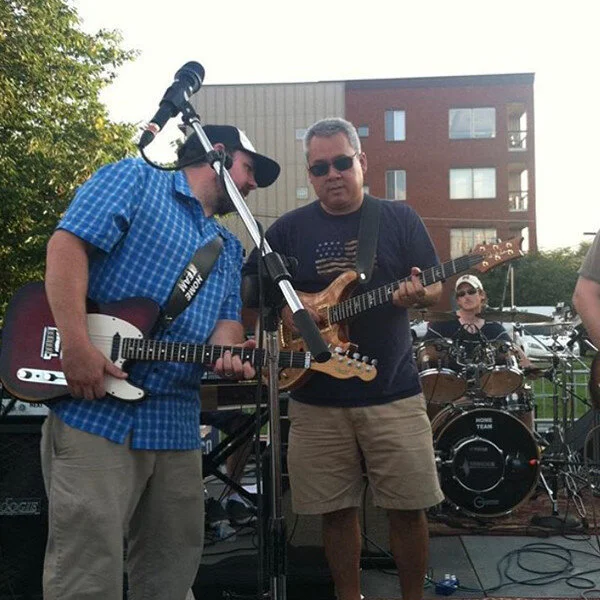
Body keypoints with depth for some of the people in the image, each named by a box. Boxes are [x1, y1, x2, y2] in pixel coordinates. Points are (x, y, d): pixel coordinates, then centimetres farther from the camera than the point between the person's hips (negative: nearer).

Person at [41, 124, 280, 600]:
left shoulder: (230, 248, 22)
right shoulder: (136, 179, 1)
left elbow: (226, 317, 15)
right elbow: (68, 243, -10)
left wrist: (227, 353, -10)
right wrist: (77, 344, -21)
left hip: (176, 421, 8)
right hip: (95, 409, -7)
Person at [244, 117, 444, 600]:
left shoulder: (400, 219, 4)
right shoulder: (289, 229, 5)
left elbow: (437, 288, 5)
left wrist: (417, 294, -18)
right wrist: (283, 311, -11)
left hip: (393, 392, 0)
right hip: (316, 398, 1)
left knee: (409, 507, 4)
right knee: (336, 510, 9)